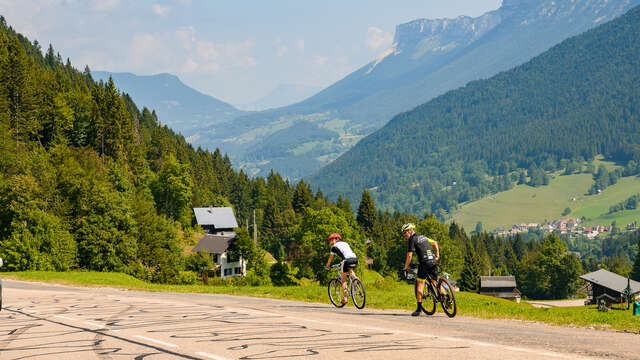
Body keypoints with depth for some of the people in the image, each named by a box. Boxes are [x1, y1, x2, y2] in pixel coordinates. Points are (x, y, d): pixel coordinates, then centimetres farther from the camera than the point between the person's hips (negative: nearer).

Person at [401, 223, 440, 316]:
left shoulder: (412, 239, -1)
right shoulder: (423, 237, 21)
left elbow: (409, 255, -5)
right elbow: (435, 243, 25)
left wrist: (406, 266, 6)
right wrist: (437, 256, 28)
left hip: (424, 262, -7)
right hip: (433, 261, 7)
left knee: (420, 285, 0)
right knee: (435, 282, 19)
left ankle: (419, 309, -1)